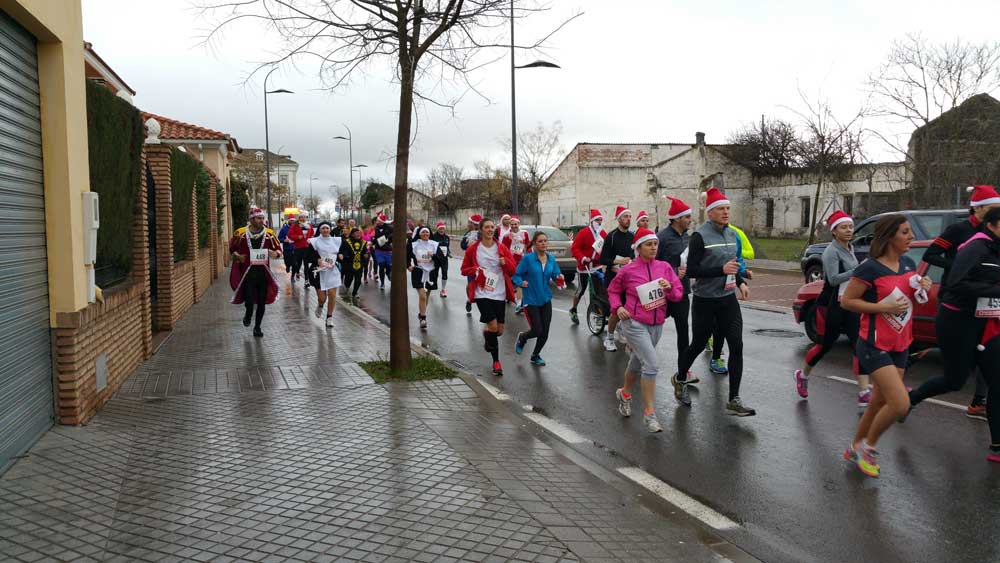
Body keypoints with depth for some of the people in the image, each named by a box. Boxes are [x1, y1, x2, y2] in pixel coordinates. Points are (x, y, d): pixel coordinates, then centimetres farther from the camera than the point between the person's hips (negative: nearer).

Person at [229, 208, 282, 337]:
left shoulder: (269, 234, 0)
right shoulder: (240, 233, -4)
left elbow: (278, 248, 8)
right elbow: (232, 248, 10)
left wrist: (276, 253, -14)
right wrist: (237, 256, -10)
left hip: (263, 273, 2)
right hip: (247, 273, -2)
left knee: (261, 302, 7)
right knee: (249, 301, -7)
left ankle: (257, 327, 25)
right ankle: (248, 314, 30)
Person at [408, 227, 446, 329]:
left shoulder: (435, 245, 2)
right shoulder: (413, 244, -1)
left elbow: (442, 259, -2)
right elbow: (406, 256, 14)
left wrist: (433, 255, -17)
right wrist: (408, 265, 3)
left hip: (431, 273, 3)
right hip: (418, 273, -3)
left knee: (426, 296, 15)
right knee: (422, 296, -14)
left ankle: (421, 314, 36)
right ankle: (423, 318, -8)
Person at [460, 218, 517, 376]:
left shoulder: (502, 249, 5)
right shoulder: (473, 249, 1)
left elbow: (513, 270, 5)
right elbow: (464, 269, 8)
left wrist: (506, 263, -17)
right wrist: (475, 270, -13)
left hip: (499, 294, 3)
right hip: (482, 293, -3)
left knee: (499, 330, 6)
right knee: (493, 326, -15)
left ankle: (487, 335, 42)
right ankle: (496, 361, 9)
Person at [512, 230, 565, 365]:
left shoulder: (551, 259, 2)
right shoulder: (527, 258, -12)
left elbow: (555, 275, 9)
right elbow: (516, 275, -9)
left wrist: (559, 278, -13)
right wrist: (521, 283, -28)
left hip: (545, 299, 5)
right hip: (531, 300, -5)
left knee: (545, 332, 6)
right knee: (537, 331, -6)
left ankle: (535, 355, 31)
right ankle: (522, 338, 30)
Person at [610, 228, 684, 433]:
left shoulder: (665, 267, 2)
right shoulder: (627, 270, -6)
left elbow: (679, 294, 3)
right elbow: (613, 290, 9)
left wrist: (670, 288, -17)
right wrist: (617, 307, -7)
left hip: (657, 325, 5)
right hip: (634, 324, -5)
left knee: (637, 364, 21)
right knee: (652, 364, -18)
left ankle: (624, 394, 49)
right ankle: (649, 413, -8)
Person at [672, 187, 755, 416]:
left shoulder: (732, 234, 9)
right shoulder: (700, 236, -13)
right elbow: (691, 270, -17)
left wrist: (741, 282, 7)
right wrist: (721, 270, -25)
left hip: (728, 299, 5)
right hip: (705, 301, -5)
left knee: (736, 346, -5)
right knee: (698, 345, 9)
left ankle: (734, 400, 2)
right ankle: (680, 379, 38)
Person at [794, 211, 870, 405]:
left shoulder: (850, 248, 11)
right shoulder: (831, 251, -14)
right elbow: (833, 279, -26)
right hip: (831, 305, -7)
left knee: (860, 345, -5)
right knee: (826, 345, 6)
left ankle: (864, 393, -7)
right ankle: (802, 375, 33)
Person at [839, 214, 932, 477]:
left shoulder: (908, 264, 6)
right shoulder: (870, 268, -17)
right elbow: (847, 301, -14)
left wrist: (922, 288, -1)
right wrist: (883, 307, -21)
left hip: (900, 346, 8)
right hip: (874, 346, -8)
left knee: (880, 403, 13)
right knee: (901, 404, -15)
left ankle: (855, 448, 31)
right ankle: (867, 445, 9)